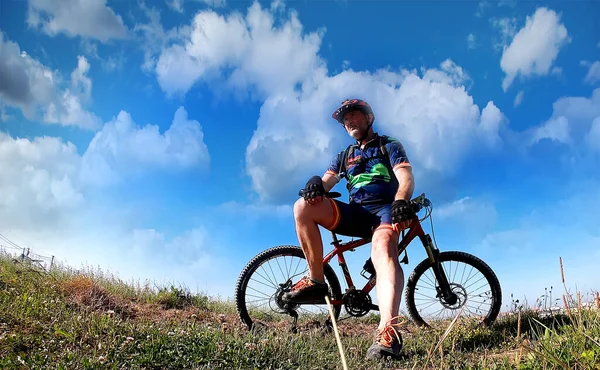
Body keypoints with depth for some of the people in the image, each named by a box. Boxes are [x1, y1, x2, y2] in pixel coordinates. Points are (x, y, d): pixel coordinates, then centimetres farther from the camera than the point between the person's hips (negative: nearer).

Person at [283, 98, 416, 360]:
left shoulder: (390, 146, 13)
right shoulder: (345, 156, 26)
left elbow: (406, 178, -5)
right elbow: (327, 181, 10)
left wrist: (401, 201, -30)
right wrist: (316, 183, -18)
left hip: (385, 210, -4)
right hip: (356, 212, 4)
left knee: (382, 248, -39)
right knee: (304, 206, -20)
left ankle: (388, 331, -55)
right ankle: (316, 281, -15)